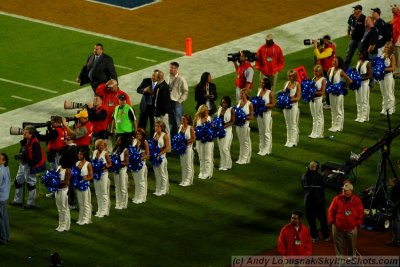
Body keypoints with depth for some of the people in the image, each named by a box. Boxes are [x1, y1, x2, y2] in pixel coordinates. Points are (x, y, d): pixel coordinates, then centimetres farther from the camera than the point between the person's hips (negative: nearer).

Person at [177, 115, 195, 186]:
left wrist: (186, 142, -22)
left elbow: (193, 139, -13)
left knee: (188, 165, 0)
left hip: (188, 147, -7)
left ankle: (188, 181, 6)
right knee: (183, 164, 12)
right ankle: (184, 180, 20)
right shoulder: (180, 127, 5)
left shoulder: (190, 128, -12)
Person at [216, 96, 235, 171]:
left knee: (225, 148, -9)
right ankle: (222, 165, 16)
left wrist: (224, 126, -20)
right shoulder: (219, 109, 6)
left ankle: (227, 165, 4)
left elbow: (232, 121, -10)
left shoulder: (231, 110, -9)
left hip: (227, 130, -6)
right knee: (220, 148, 8)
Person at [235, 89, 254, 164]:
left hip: (245, 124, -6)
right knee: (240, 141, 14)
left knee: (245, 141, 3)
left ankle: (245, 159, 11)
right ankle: (241, 158, 22)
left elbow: (251, 117, -12)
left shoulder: (249, 104, -12)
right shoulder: (239, 102, 5)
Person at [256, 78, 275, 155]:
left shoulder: (270, 93, -14)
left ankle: (266, 150, 7)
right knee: (261, 132, 14)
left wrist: (264, 105, -23)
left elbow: (273, 104, -14)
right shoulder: (259, 90, 6)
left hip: (267, 113, -7)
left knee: (267, 132, 1)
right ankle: (261, 149, 22)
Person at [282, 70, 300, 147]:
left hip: (293, 105, -6)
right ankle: (288, 141, 18)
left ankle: (293, 141, 5)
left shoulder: (297, 85, -9)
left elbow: (298, 97, -12)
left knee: (293, 124, 1)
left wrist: (290, 100, -23)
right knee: (288, 124, 11)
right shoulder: (287, 83, 7)